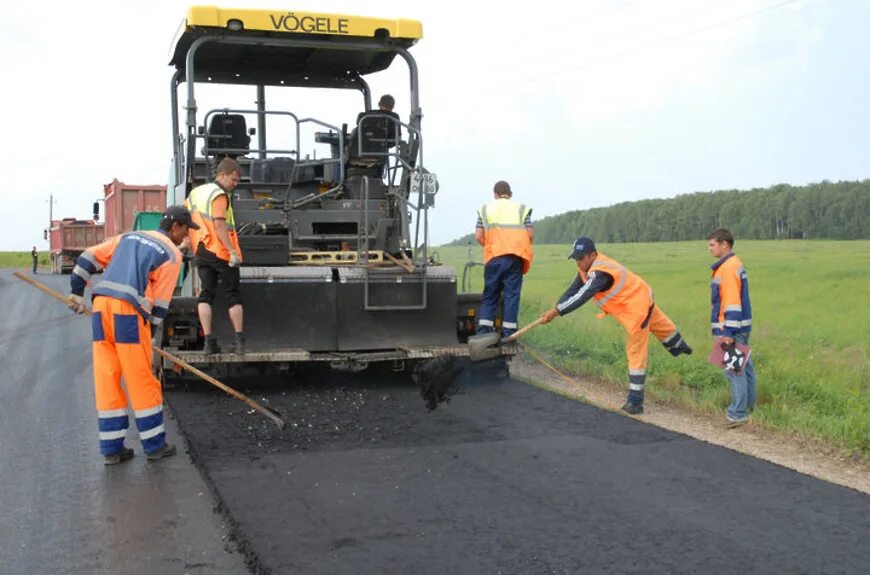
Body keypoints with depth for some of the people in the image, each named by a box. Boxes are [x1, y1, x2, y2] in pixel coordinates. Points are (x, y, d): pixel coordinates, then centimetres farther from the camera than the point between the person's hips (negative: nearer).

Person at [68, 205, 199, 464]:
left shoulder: (128, 237, 23)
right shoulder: (172, 253, 6)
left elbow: (88, 258, 18)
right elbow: (161, 300, 0)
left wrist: (77, 293, 23)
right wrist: (150, 329, 8)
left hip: (100, 306, 6)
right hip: (128, 310, -6)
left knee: (106, 378, 8)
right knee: (142, 381, 3)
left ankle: (112, 448, 13)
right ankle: (154, 445, 13)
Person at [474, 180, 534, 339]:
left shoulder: (486, 209, 11)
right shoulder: (521, 208, 11)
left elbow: (478, 236, 3)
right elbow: (530, 234, 2)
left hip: (493, 257, 1)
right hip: (515, 258, -1)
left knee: (490, 295, 8)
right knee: (512, 294, 2)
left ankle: (483, 330, 0)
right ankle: (508, 332, -1)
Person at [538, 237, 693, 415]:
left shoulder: (600, 273, -36)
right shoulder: (588, 266, -7)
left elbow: (582, 296, -45)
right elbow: (573, 290, -11)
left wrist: (556, 311, -49)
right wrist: (555, 310, -24)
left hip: (637, 306, -10)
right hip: (642, 299, 10)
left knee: (636, 354, -4)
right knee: (659, 324, 36)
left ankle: (635, 401, 2)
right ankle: (678, 346, 66)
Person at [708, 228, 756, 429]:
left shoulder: (729, 268, -17)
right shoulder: (735, 264, 15)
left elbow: (732, 303, -22)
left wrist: (729, 332, -23)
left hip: (733, 328, -10)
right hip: (742, 325, 10)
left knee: (735, 370, -7)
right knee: (744, 367, 16)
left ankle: (738, 414, -5)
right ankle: (749, 407, 26)